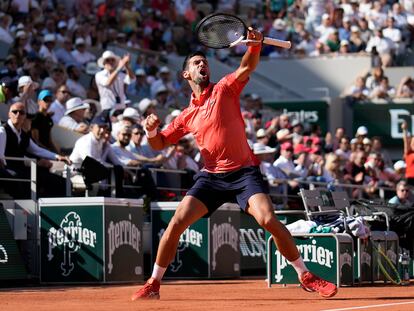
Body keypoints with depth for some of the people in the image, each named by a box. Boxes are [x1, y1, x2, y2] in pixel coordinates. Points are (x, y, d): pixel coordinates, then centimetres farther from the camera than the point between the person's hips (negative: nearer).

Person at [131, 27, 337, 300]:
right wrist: (152, 130, -5)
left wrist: (255, 44, -33)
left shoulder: (225, 89, 5)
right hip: (211, 177, 3)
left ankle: (306, 276, -7)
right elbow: (160, 144, 19)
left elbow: (247, 67, -12)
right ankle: (154, 284, 6)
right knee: (176, 223, -8)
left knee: (269, 220, -21)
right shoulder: (187, 116, 15)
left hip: (244, 172, -3)